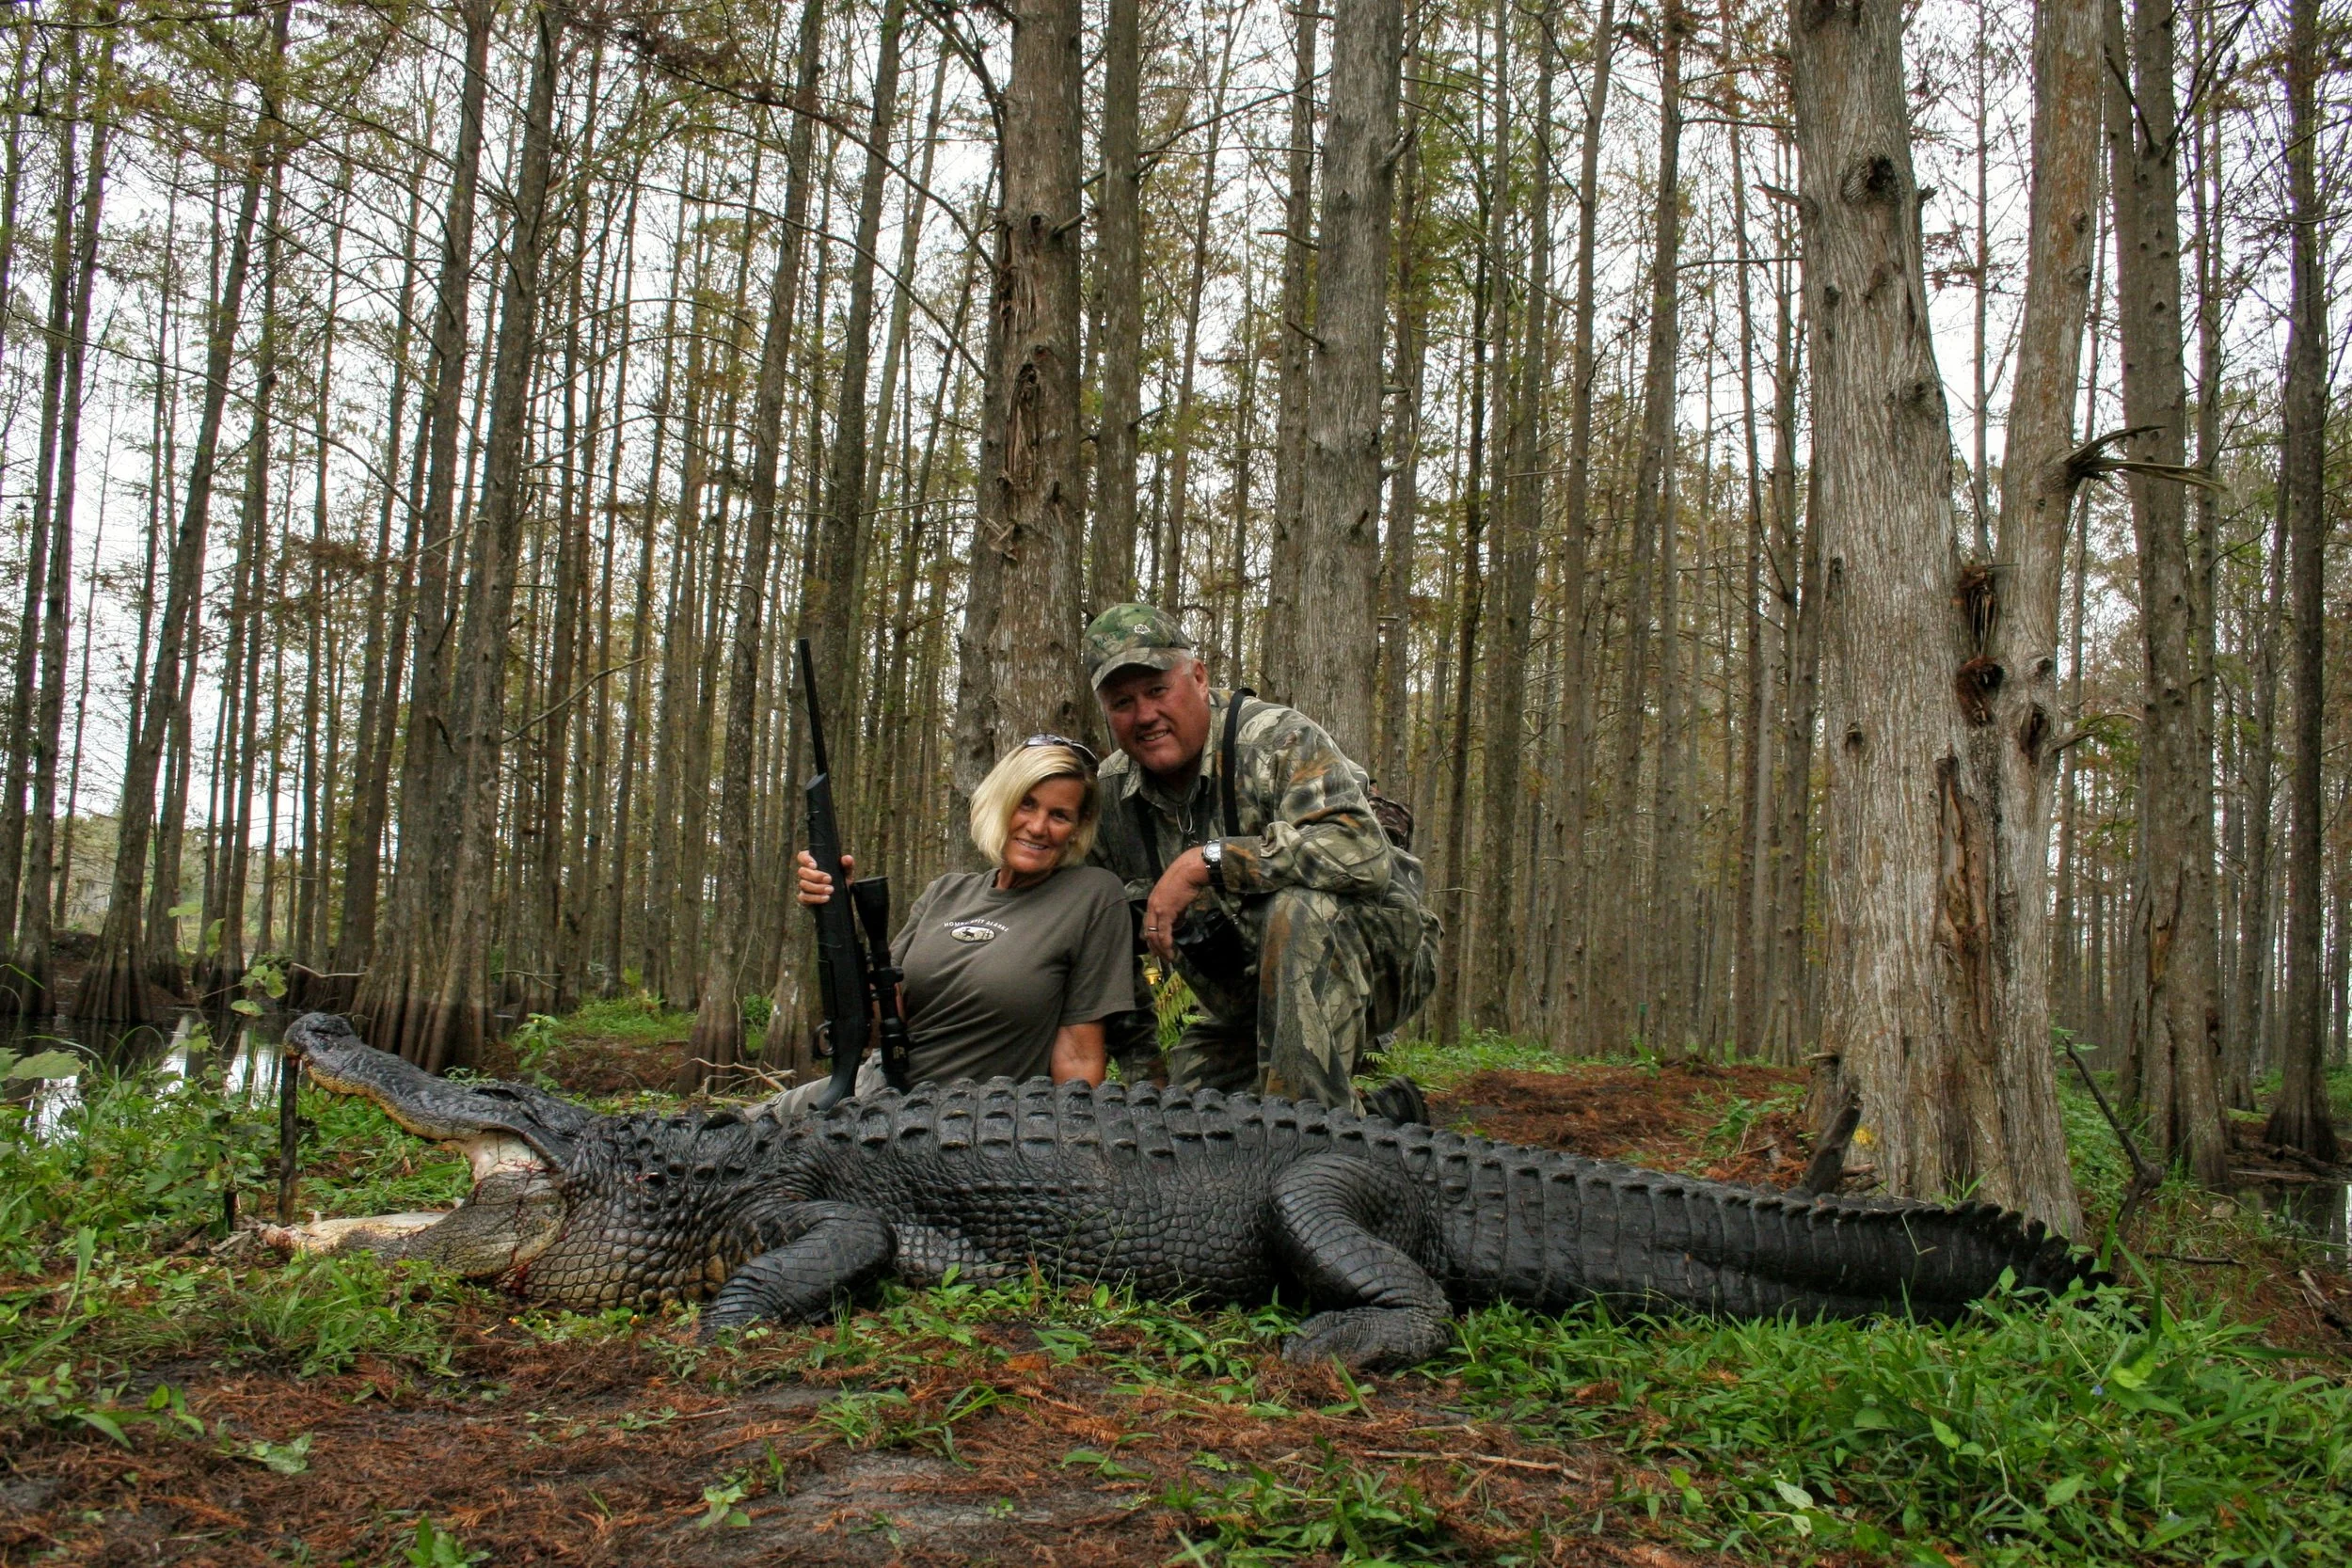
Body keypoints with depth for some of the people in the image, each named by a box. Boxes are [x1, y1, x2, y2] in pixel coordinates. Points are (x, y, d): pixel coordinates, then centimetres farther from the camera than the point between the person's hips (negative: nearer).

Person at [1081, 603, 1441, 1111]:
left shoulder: (1279, 739, -20)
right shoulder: (1109, 794, -2)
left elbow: (1362, 852, -38)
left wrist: (1206, 861, -35)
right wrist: (1140, 1066, 7)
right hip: (1240, 1013, 7)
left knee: (1297, 907, -35)